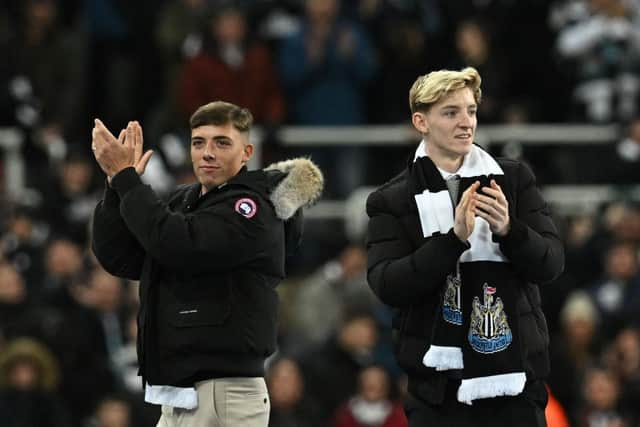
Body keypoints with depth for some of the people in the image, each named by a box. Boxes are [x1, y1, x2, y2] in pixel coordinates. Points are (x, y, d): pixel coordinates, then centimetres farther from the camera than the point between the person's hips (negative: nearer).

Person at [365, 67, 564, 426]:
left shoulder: (515, 179, 8)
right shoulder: (391, 201, 4)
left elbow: (551, 264, 4)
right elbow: (386, 285, -9)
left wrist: (508, 229, -16)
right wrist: (455, 237, -19)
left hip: (514, 377, 1)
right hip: (439, 385, -1)